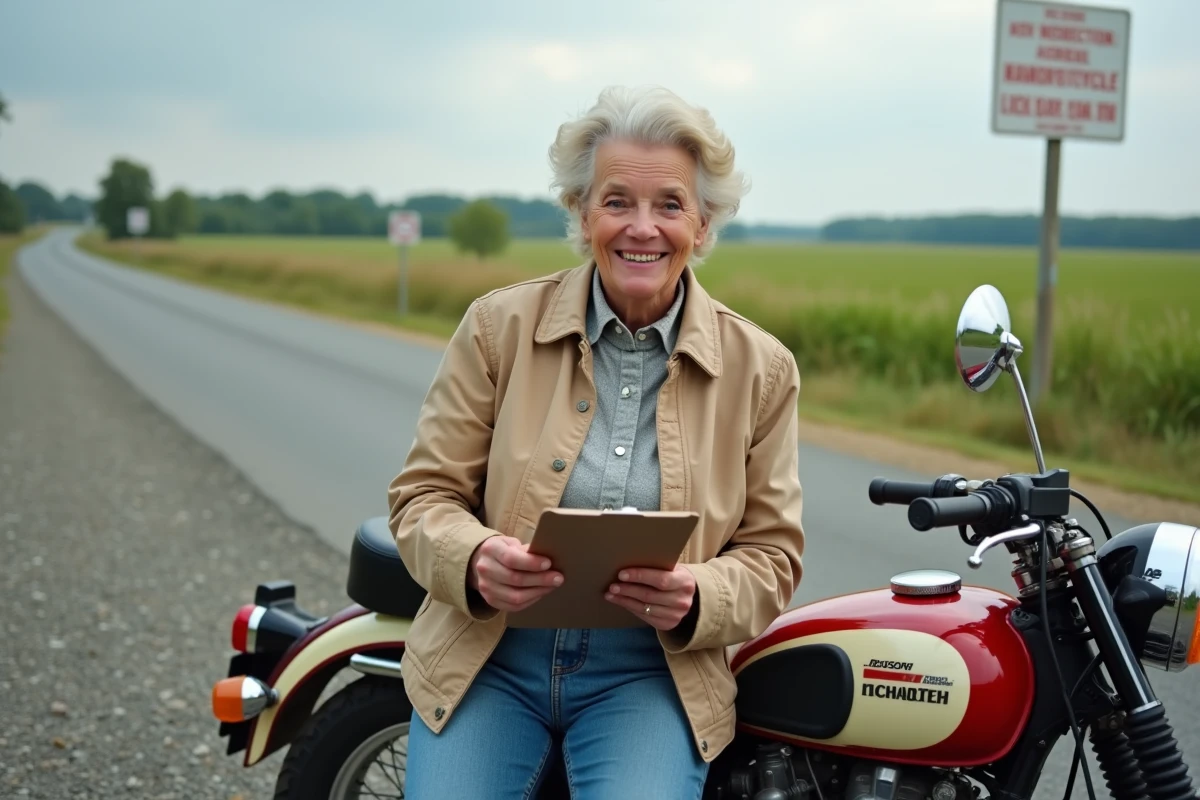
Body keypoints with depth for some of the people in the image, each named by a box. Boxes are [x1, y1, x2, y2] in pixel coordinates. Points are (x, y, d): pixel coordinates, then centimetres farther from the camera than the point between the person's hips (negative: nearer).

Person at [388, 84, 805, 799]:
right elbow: (424, 496, 1)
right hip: (487, 660, 1)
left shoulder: (761, 368, 1)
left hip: (648, 677, 0)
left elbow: (771, 554, 3)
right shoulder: (498, 327, -1)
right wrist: (474, 561, -22)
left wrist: (698, 600, -19)